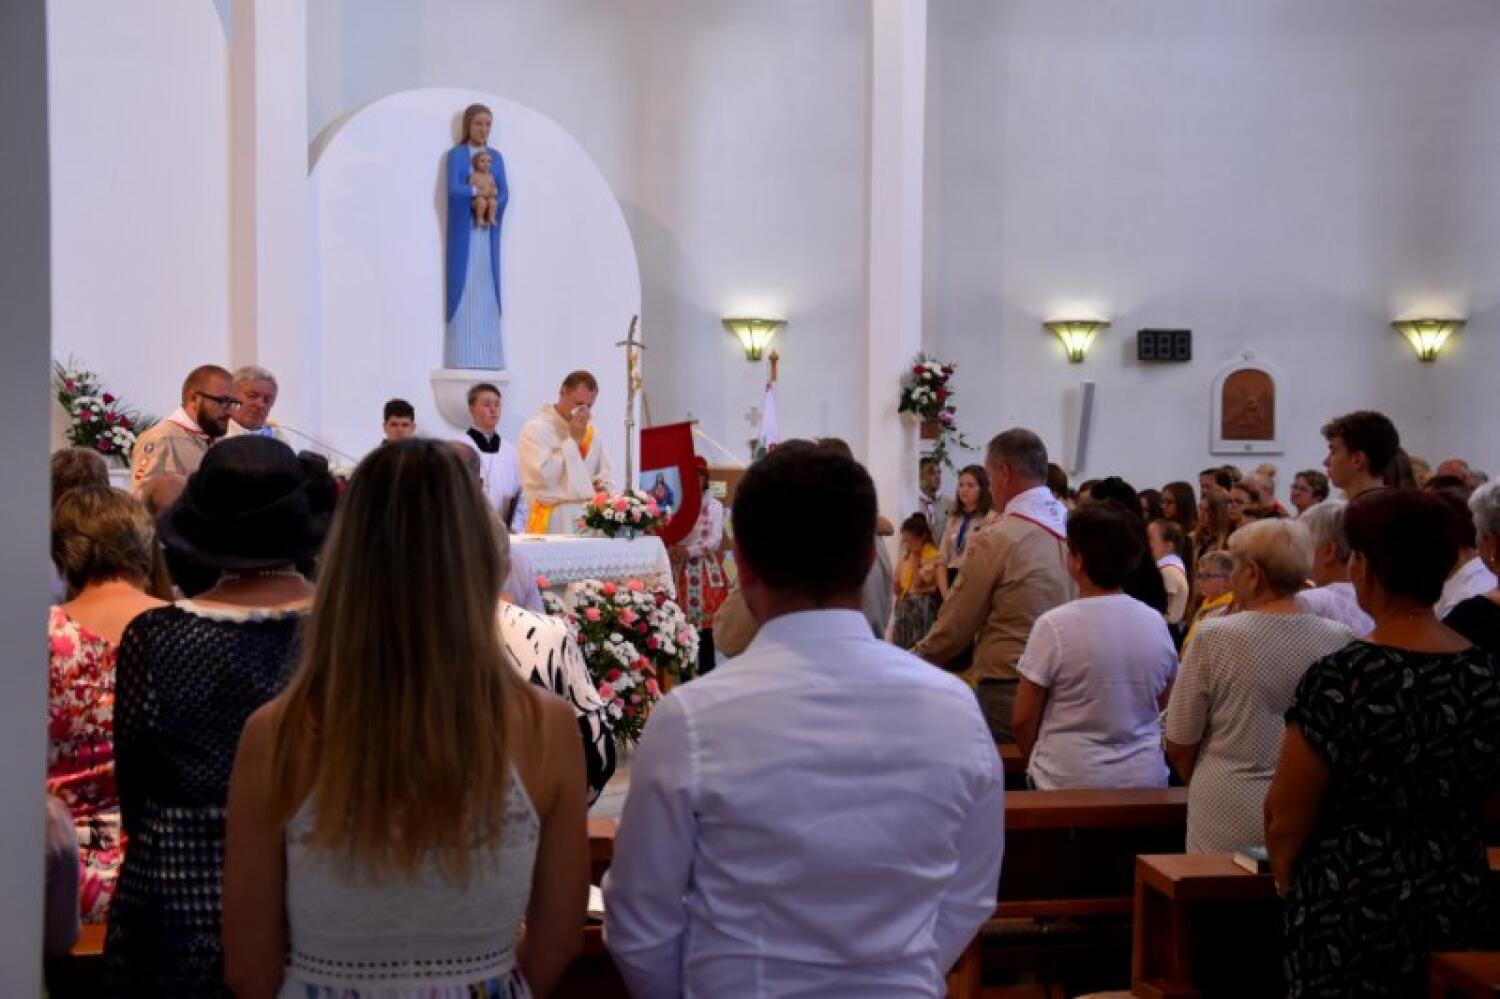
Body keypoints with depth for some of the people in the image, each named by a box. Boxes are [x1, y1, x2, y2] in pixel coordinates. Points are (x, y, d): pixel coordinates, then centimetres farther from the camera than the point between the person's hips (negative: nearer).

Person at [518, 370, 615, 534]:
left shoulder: (589, 430, 15)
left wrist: (604, 488, -1)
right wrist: (573, 440, -9)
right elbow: (543, 476, -16)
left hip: (590, 522, 5)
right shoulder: (535, 429, -3)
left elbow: (606, 476, 22)